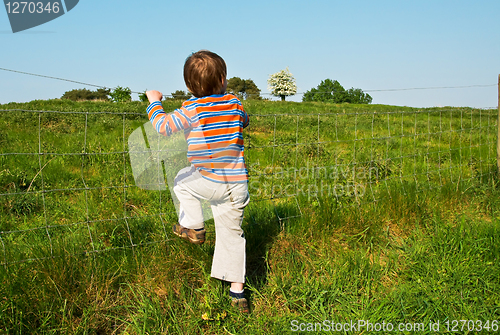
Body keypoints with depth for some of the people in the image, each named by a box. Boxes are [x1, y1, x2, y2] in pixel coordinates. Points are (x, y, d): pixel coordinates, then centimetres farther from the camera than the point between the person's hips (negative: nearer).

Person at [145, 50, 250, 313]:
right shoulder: (235, 104, 7)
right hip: (238, 182, 5)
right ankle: (237, 290, 17)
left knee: (181, 181, 28)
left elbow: (164, 126, -12)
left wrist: (154, 102, 6)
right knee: (231, 235, 14)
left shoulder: (193, 109, -9)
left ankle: (193, 227, 34)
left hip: (211, 181, -4)